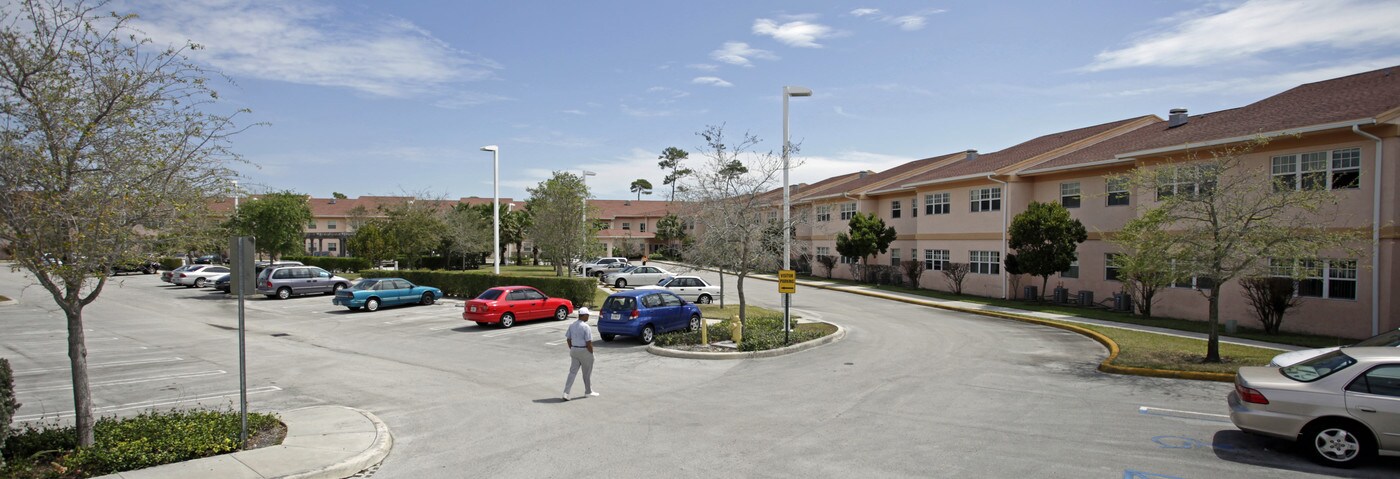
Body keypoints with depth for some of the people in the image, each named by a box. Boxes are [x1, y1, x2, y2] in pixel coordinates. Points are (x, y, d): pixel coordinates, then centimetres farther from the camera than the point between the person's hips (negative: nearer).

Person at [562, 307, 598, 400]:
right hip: (584, 351, -6)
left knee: (572, 372, 8)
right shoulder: (585, 327, -18)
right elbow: (588, 342, -19)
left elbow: (568, 339, 9)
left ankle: (566, 392, 0)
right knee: (587, 373, 11)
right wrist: (591, 353, -8)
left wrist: (572, 349, 18)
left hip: (574, 350, 6)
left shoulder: (572, 325, 3)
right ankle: (588, 391, 26)